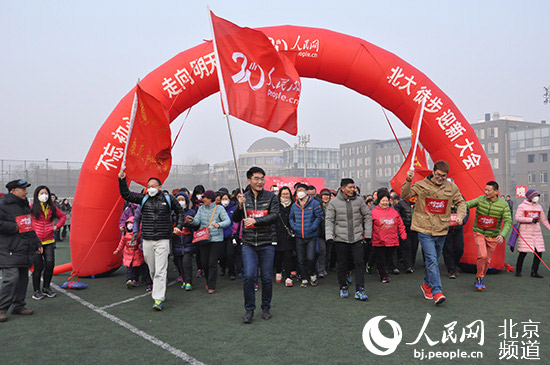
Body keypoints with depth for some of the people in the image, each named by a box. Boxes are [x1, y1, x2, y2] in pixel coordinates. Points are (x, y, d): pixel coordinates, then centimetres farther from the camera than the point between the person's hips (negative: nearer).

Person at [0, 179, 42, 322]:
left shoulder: (24, 205, 18)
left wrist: (37, 243, 23)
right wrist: (16, 228, -16)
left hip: (24, 250, 8)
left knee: (23, 278, 11)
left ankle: (18, 305, 21)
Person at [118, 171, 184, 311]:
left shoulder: (168, 199, 4)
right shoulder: (144, 198, 8)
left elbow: (180, 212, 16)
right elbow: (126, 195, 5)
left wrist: (178, 226, 5)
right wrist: (122, 180, -7)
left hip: (163, 240, -3)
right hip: (147, 240, 3)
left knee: (160, 270, -8)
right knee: (152, 270, 12)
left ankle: (158, 299, -8)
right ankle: (158, 289, 34)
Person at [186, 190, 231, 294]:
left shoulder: (219, 208, -3)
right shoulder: (201, 208, 9)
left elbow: (228, 221, -13)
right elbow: (197, 221, 0)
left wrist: (219, 225, -32)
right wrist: (192, 220, -22)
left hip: (216, 239, -4)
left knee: (213, 263, -6)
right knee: (204, 263, 8)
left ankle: (211, 286, 2)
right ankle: (208, 281, 32)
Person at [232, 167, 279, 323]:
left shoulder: (271, 197, 1)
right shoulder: (244, 197, 6)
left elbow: (275, 216, -11)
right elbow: (235, 219, 7)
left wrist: (255, 220, -21)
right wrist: (240, 207, -13)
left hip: (267, 243, 0)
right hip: (248, 244, 1)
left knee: (267, 278, 5)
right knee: (249, 276, -8)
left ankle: (266, 308, 25)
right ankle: (249, 309, 10)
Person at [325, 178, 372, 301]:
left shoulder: (359, 200, 3)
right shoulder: (334, 202, -1)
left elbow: (367, 216, 11)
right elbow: (329, 220, 0)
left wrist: (368, 233, 7)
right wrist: (329, 235, -10)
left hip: (357, 238, 1)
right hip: (341, 239, -1)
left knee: (359, 263, -4)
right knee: (342, 265, 8)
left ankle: (359, 290, 2)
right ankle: (343, 287, 25)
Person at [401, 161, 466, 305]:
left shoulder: (452, 187, 4)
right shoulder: (422, 185, -4)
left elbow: (461, 202, 15)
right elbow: (405, 195, -6)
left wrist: (460, 215, -4)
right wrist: (408, 181, -22)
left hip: (441, 230, 4)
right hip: (425, 230, -4)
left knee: (434, 260, 16)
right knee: (432, 261, -12)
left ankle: (427, 284, 37)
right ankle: (437, 292, -9)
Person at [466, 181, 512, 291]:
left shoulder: (504, 205, -11)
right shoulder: (480, 199, -8)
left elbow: (508, 222, -17)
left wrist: (502, 235, -33)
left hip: (493, 236, 2)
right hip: (479, 233, -1)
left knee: (487, 260, 9)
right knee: (482, 255, -20)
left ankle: (479, 281, 30)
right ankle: (479, 278, 2)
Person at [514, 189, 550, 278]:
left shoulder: (539, 207, 14)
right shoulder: (522, 206, -2)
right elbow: (517, 218, -11)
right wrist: (531, 219, -18)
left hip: (537, 232, 5)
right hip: (525, 232, -5)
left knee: (539, 252, 0)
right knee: (523, 252, -6)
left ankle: (534, 272, 12)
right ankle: (518, 271, 10)